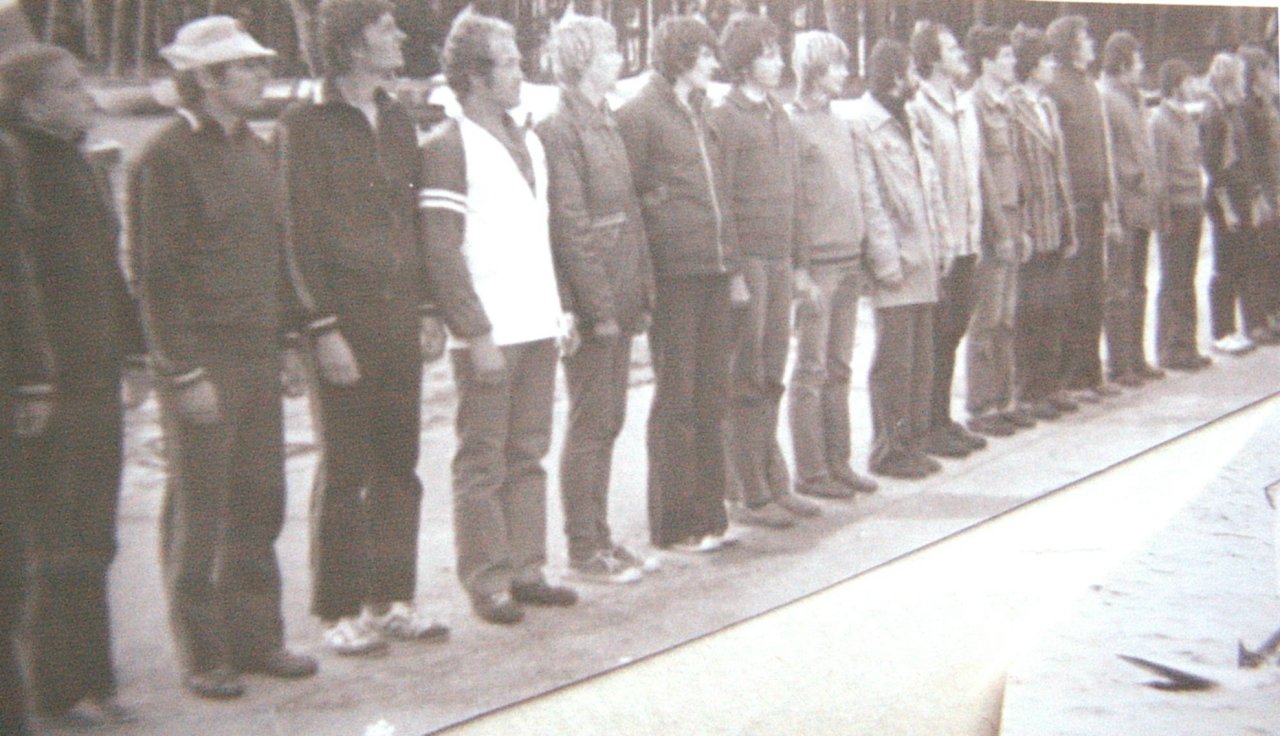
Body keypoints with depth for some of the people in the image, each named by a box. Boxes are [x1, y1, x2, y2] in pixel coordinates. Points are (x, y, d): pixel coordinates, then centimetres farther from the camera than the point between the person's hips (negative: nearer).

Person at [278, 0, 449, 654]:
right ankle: (340, 611, 11)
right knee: (344, 469, 0)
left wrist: (426, 310, 11)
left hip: (400, 316, 6)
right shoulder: (305, 125, -6)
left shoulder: (396, 120, 14)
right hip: (343, 316, -6)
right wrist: (323, 327, -14)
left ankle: (391, 599, 20)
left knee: (399, 465, 10)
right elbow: (301, 234, -9)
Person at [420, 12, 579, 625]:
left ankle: (525, 570, 19)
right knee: (483, 461, 0)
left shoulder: (527, 142, 16)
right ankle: (487, 581, 6)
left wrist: (560, 311, 15)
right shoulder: (448, 147, -8)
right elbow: (442, 253, -13)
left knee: (527, 455, 11)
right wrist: (475, 334, -16)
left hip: (536, 329, 8)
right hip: (487, 337, -7)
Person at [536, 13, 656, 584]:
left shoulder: (605, 124, 16)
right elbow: (570, 226, -16)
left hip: (618, 297, 8)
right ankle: (583, 549, 7)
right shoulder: (560, 129, -12)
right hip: (590, 301, -8)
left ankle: (599, 539, 21)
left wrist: (640, 291, 12)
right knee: (590, 423, -2)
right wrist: (598, 306, -17)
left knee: (607, 421, 12)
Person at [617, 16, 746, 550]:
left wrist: (733, 266, 17)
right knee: (676, 397, -1)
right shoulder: (639, 114, -5)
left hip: (713, 273, 7)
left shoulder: (697, 114, 19)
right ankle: (673, 524, 8)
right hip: (673, 273, -7)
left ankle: (708, 513, 19)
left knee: (711, 396, 10)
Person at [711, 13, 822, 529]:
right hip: (746, 260, -7)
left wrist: (799, 265, 17)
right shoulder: (724, 120, -8)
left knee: (770, 381, 12)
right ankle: (746, 495, 6)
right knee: (745, 383, -1)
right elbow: (719, 201, -12)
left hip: (779, 263, 7)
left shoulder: (779, 119, 17)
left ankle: (773, 486, 20)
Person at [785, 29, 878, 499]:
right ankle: (810, 472, 6)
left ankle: (838, 463, 19)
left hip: (847, 262, 8)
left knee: (839, 369, 12)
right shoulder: (793, 124, -10)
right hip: (816, 263, -8)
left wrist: (861, 258, 15)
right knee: (810, 372, -1)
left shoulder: (839, 124, 16)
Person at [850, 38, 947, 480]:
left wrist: (939, 247, 11)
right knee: (893, 357, -3)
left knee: (921, 356, 11)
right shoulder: (861, 124, -9)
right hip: (895, 260, -8)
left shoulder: (906, 123, 18)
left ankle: (912, 442, 20)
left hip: (922, 258, 8)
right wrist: (887, 259, -16)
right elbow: (868, 199, -13)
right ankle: (888, 449, 6)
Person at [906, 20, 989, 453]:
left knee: (954, 331, 13)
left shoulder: (965, 104, 14)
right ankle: (930, 427, 8)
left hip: (965, 240, 8)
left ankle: (944, 420, 22)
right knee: (937, 335, -1)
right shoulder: (919, 109, -12)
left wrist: (975, 232, 14)